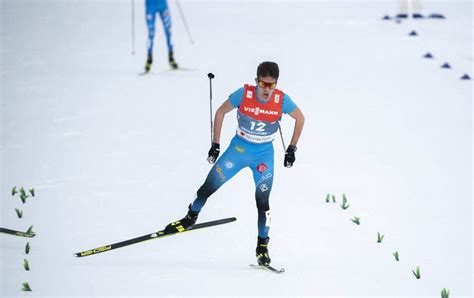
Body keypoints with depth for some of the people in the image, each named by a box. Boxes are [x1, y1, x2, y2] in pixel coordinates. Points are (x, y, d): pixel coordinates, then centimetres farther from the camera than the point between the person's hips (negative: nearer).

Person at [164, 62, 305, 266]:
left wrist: (292, 149, 1)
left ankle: (262, 246, 8)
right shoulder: (243, 94, -20)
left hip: (264, 154, 0)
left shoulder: (282, 100, -18)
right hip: (239, 148, 0)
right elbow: (220, 112, -4)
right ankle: (191, 217, 22)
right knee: (210, 185, -3)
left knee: (262, 201, -6)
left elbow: (300, 118, 1)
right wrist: (215, 144, -4)